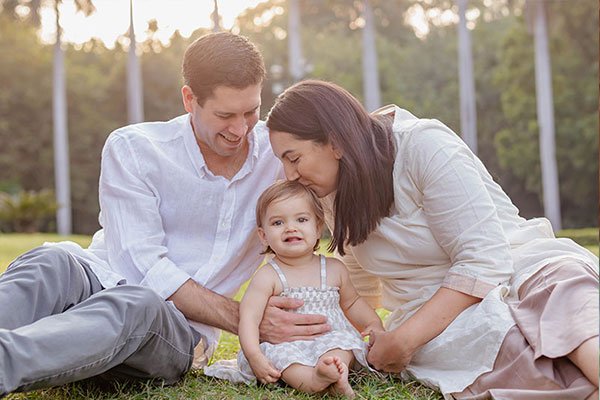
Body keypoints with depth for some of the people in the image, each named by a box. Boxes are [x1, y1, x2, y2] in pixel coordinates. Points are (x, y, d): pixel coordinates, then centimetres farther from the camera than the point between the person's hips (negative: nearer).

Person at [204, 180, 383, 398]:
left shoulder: (334, 269, 11)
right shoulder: (268, 276, -3)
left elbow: (351, 302, 28)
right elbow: (249, 317, -12)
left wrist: (374, 323, 11)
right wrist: (254, 356, -26)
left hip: (332, 341, 3)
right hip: (287, 345, -2)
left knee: (342, 340, -27)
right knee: (279, 354, -33)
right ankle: (315, 381, -54)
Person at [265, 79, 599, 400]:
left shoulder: (424, 145, -13)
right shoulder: (336, 195, 8)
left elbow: (484, 262, -18)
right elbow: (363, 288, 24)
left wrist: (401, 341, -18)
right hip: (436, 320, 4)